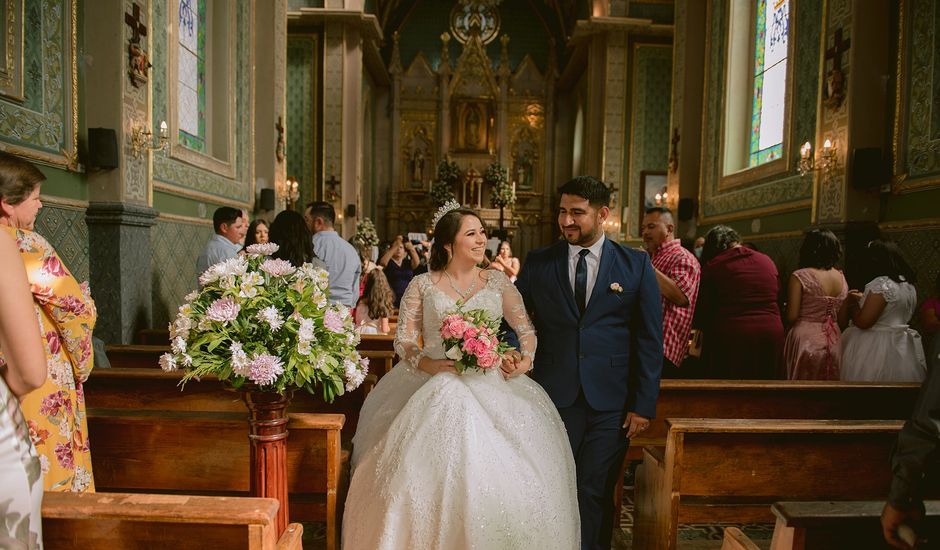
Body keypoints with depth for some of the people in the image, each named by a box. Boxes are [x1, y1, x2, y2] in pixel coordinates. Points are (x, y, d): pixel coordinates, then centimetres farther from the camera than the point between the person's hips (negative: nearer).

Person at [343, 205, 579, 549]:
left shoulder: (497, 282, 9)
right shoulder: (423, 285, 4)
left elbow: (527, 331, 11)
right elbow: (403, 341, 1)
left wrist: (526, 359, -9)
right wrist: (430, 365, -18)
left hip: (491, 385, 2)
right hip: (436, 389, -1)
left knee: (502, 476, -11)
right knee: (431, 477, -14)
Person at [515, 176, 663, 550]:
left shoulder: (636, 265, 1)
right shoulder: (538, 263, 3)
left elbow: (650, 340, 1)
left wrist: (644, 405, -2)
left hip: (610, 403, -1)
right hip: (553, 397, 1)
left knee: (596, 494, 10)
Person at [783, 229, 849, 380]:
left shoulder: (800, 276, -11)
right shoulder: (841, 277, 6)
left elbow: (791, 317, -12)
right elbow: (843, 319, 9)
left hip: (806, 340, -5)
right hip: (835, 342, 5)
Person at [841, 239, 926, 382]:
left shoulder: (881, 284, -18)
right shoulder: (909, 284, 10)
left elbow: (862, 322, -20)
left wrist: (852, 302, -3)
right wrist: (864, 298, 21)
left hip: (876, 349, -9)